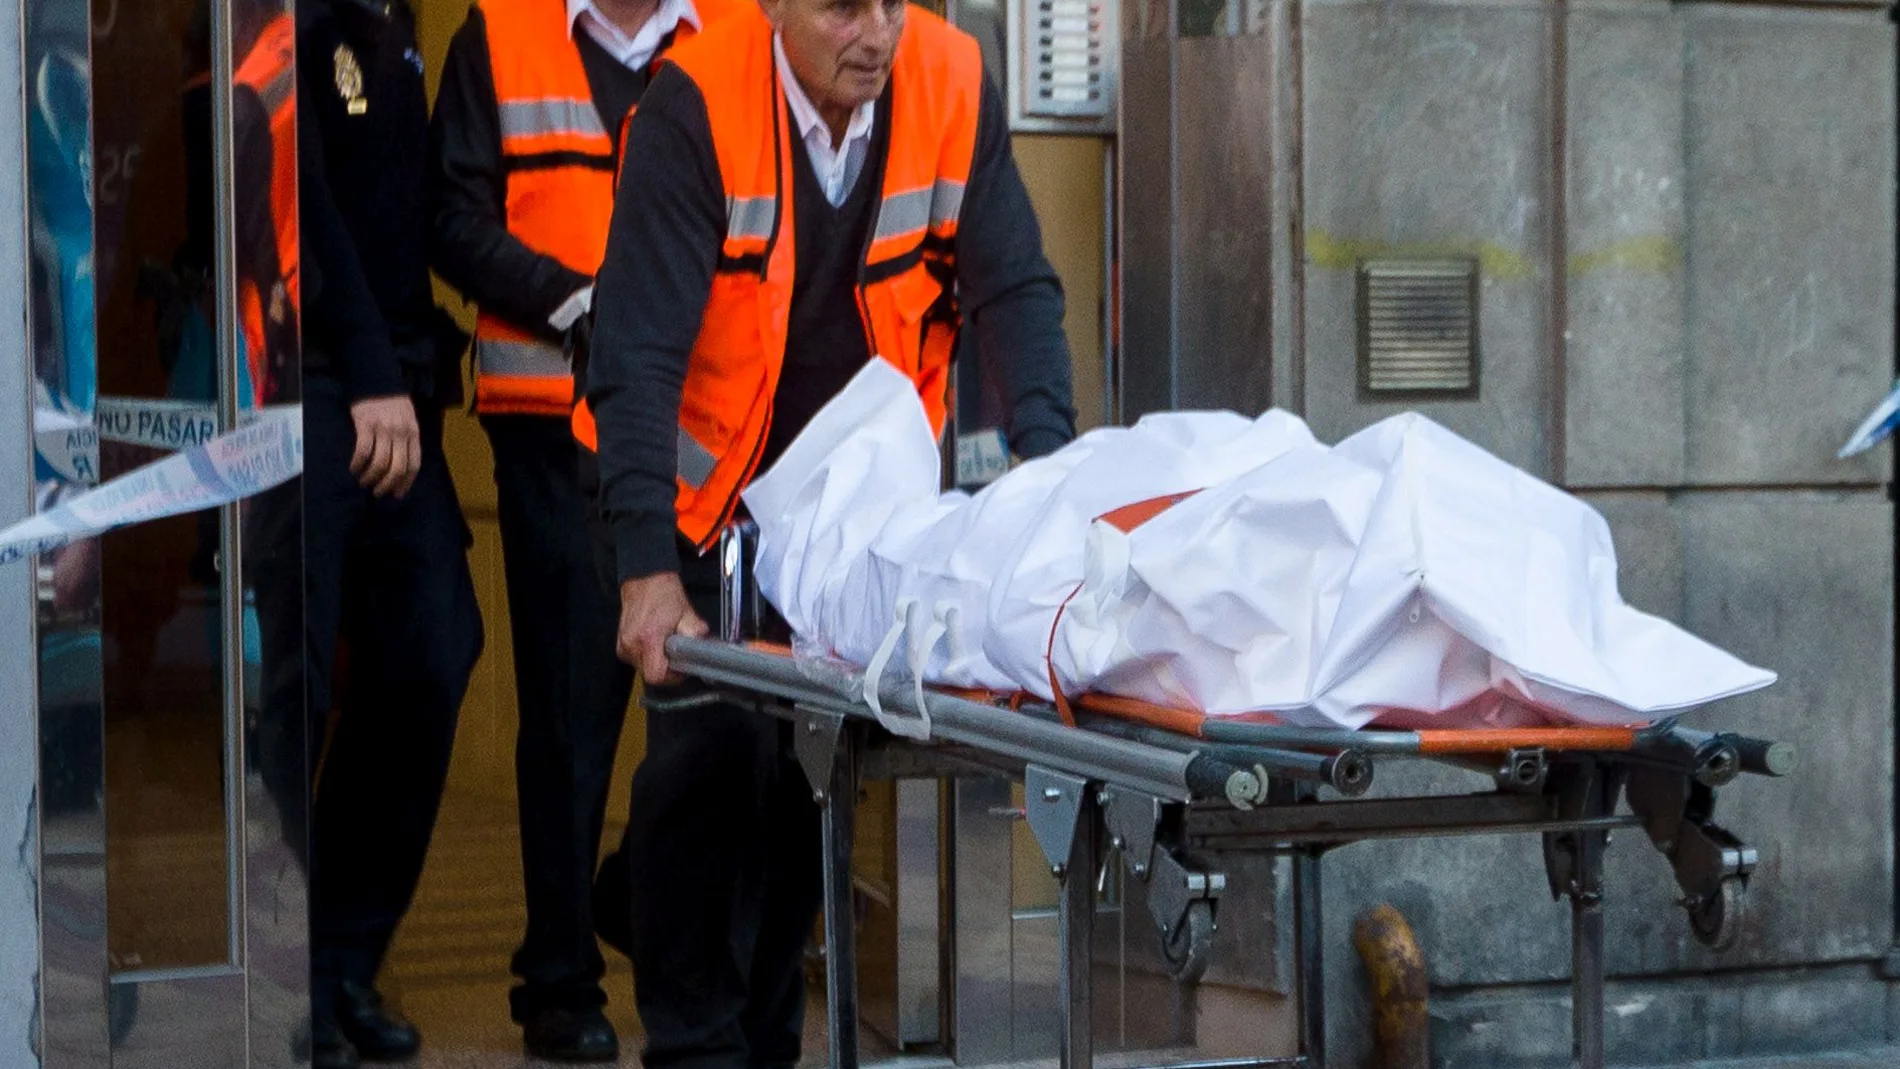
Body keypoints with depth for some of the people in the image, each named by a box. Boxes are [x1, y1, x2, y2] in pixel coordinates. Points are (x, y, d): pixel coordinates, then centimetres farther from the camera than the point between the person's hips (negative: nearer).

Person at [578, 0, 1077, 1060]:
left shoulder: (953, 86, -15)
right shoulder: (694, 107, -24)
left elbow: (1017, 292, -12)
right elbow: (638, 352, -28)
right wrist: (648, 568, -36)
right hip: (711, 477, -3)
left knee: (816, 754, 5)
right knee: (711, 752, -11)